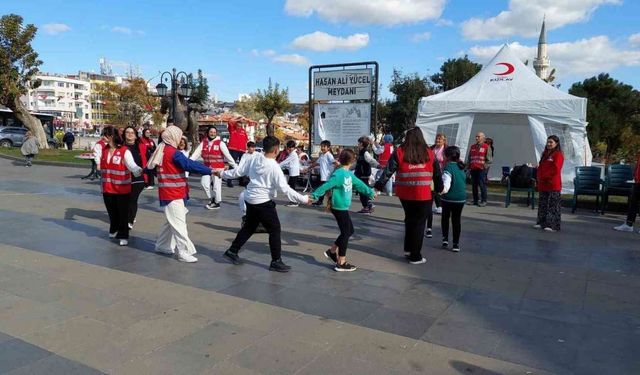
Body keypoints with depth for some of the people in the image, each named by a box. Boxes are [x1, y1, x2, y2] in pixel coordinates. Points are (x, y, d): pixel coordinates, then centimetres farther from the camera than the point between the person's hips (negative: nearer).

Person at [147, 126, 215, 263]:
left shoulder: (161, 151, 10)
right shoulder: (174, 153, -18)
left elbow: (150, 167, 18)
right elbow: (190, 165, -24)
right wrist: (210, 171, -25)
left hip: (168, 192, 9)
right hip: (174, 194, -9)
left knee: (171, 221, 20)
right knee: (179, 223, -6)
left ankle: (162, 245, 30)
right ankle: (183, 252, -3)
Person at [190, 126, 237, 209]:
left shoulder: (220, 143, -8)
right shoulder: (203, 143, 3)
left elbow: (227, 155, -9)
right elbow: (196, 153, -2)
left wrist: (235, 166, -12)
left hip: (218, 168, -4)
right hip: (207, 168, 4)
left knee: (216, 185, 0)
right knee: (204, 183, 0)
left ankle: (217, 203, 17)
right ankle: (212, 198, 23)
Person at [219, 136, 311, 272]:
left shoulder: (254, 159, -2)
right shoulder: (274, 167, -20)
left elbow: (238, 171, 8)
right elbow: (285, 188, -22)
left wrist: (222, 173, 25)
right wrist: (303, 199, -17)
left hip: (250, 199, 7)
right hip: (263, 202, -7)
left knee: (249, 227, 24)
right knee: (275, 230, 4)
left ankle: (232, 251, 32)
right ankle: (276, 262, 9)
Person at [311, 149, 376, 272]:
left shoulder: (349, 174, 10)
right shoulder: (338, 174, -19)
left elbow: (359, 184, 24)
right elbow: (326, 186, -26)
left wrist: (370, 192, 35)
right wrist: (314, 196, -31)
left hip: (343, 207, 9)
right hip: (339, 208, -9)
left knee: (349, 230, 16)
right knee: (346, 233, -2)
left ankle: (332, 251, 27)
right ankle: (341, 263, 6)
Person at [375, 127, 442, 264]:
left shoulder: (399, 152, -1)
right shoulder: (429, 153, 2)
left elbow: (388, 171, -4)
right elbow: (437, 173, 10)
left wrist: (378, 186, 2)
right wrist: (439, 188, 23)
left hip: (405, 194, 1)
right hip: (423, 195, -1)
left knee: (409, 219, 24)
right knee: (419, 223, 8)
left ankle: (408, 249, 28)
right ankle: (415, 256, 14)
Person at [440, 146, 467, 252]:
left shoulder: (448, 168, -18)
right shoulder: (461, 168, 6)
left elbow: (446, 184, -32)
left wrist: (442, 191, -43)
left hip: (448, 198, -5)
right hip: (461, 198, 5)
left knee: (445, 217, 19)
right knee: (457, 220, 11)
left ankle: (445, 238, 14)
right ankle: (456, 244, 12)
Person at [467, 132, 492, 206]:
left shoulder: (486, 147, 2)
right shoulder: (473, 147, 18)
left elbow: (489, 159, -1)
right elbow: (469, 158, 23)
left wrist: (484, 166, -10)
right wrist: (469, 166, 15)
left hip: (481, 169, -5)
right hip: (473, 169, 5)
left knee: (482, 185, -7)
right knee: (474, 185, 6)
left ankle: (483, 201, -2)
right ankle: (475, 200, 12)